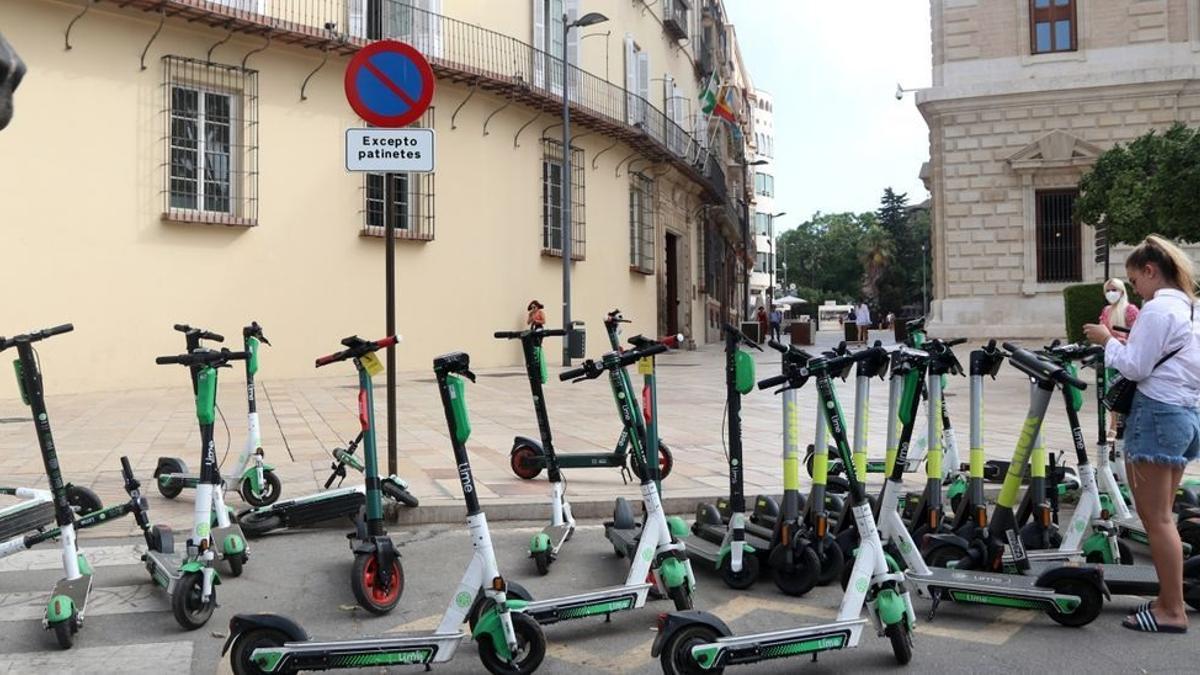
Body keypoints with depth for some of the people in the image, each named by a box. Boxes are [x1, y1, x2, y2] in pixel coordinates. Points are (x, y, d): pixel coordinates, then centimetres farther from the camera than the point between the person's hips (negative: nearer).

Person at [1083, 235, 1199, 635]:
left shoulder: (1158, 308, -13)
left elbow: (1135, 367, -15)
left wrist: (1108, 341, -1)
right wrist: (1132, 340, 12)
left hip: (1158, 413, -10)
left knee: (1154, 516, -4)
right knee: (1160, 514, 14)